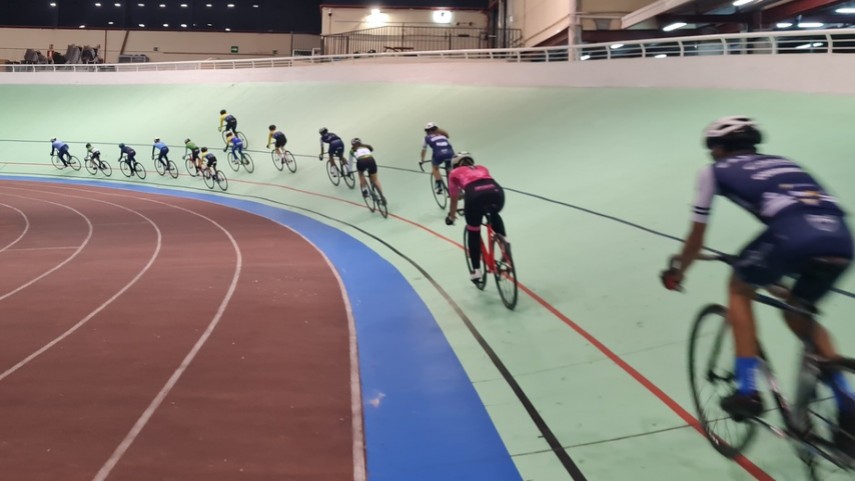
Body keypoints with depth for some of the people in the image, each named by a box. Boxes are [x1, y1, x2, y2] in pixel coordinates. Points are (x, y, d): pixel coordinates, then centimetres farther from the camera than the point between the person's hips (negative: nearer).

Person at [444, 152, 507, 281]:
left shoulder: (455, 173, 30)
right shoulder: (482, 168, 38)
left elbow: (454, 199, 37)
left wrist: (451, 216, 53)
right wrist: (487, 208, 65)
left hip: (475, 194, -3)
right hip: (496, 191, 3)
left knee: (473, 233, 19)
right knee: (494, 214, 38)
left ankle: (476, 270, 18)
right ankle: (503, 238, 18)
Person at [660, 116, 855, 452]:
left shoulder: (715, 170, 24)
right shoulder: (782, 163, 38)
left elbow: (696, 237, 29)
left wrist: (677, 271, 47)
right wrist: (780, 269, 61)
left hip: (794, 235, -5)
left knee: (739, 289, 24)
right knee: (799, 314, 29)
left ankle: (747, 392, 17)